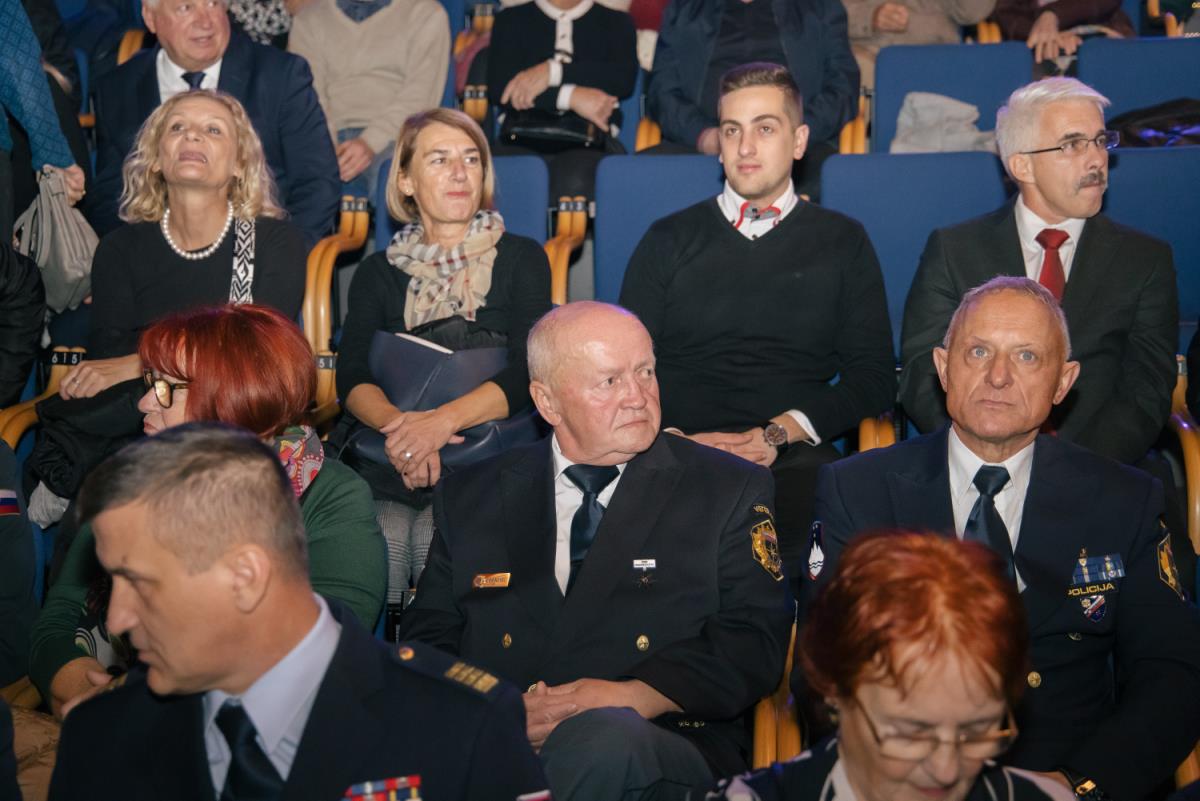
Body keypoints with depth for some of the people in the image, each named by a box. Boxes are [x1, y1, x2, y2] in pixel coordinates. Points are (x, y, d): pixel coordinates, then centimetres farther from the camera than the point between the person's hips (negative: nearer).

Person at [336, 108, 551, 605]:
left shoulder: (521, 259, 10)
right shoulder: (378, 272, 17)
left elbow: (526, 373, -4)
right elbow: (351, 377, 3)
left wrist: (442, 420, -21)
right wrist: (397, 423, -19)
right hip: (386, 470, 2)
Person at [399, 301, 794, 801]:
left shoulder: (729, 491, 10)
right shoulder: (469, 497, 17)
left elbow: (754, 643, 2)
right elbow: (427, 635, 12)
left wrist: (634, 698, -15)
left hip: (661, 753, -1)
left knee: (603, 738, -38)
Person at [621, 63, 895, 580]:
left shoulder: (841, 243, 17)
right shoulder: (669, 241, 19)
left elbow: (874, 377, 10)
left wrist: (780, 432, -6)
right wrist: (671, 438, -7)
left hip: (790, 458, 0)